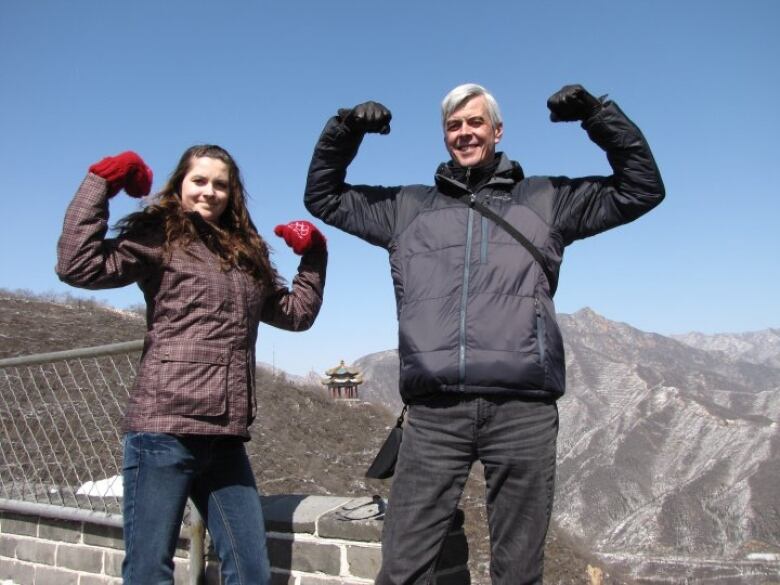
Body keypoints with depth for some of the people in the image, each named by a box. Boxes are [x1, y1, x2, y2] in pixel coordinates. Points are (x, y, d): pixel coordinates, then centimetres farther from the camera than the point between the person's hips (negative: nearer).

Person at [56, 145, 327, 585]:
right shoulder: (158, 235, 5)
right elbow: (78, 266, -10)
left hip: (226, 437, 5)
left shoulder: (246, 252, 21)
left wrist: (314, 254, 22)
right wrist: (100, 184, -7)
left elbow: (298, 313, 27)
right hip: (164, 428, -5)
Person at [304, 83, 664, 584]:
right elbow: (323, 197, 26)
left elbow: (642, 189, 17)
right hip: (434, 412, 1)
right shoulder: (408, 206, 20)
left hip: (524, 410, 0)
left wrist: (598, 114, 7)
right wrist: (345, 130, 10)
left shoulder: (546, 199, 17)